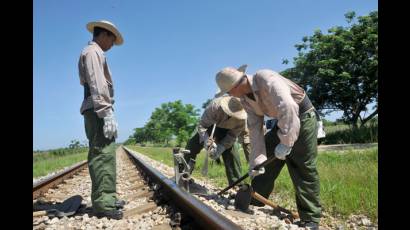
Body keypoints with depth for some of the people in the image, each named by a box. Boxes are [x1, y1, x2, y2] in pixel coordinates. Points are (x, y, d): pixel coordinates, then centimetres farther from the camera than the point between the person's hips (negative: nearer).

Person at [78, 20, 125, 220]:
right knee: (102, 154, -13)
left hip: (98, 110, 10)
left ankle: (107, 198, 14)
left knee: (105, 155, 9)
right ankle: (102, 203, -12)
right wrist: (106, 113, -23)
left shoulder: (95, 53, 27)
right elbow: (96, 85, -17)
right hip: (97, 109, -10)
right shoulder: (93, 52, -3)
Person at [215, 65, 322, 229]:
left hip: (302, 116, -7)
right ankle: (253, 203, 17)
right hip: (282, 121, 8)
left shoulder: (266, 78, -28)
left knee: (303, 168, -7)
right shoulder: (245, 100, -3)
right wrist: (256, 160, -10)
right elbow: (255, 129, -5)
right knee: (266, 158, 5)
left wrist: (285, 142, -36)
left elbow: (287, 108, -38)